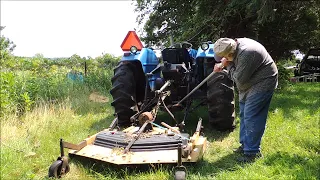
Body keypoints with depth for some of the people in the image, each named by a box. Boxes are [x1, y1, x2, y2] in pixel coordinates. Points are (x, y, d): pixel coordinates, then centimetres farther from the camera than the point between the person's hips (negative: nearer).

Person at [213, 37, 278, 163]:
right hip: (249, 84, 10)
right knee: (244, 115, 16)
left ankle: (252, 152, 2)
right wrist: (222, 64, -1)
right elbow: (230, 60, 17)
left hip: (261, 84, -10)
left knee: (251, 117, -9)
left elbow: (239, 80, -25)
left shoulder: (246, 54, -33)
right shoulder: (236, 44, -4)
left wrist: (228, 66, -15)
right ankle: (245, 144, 29)